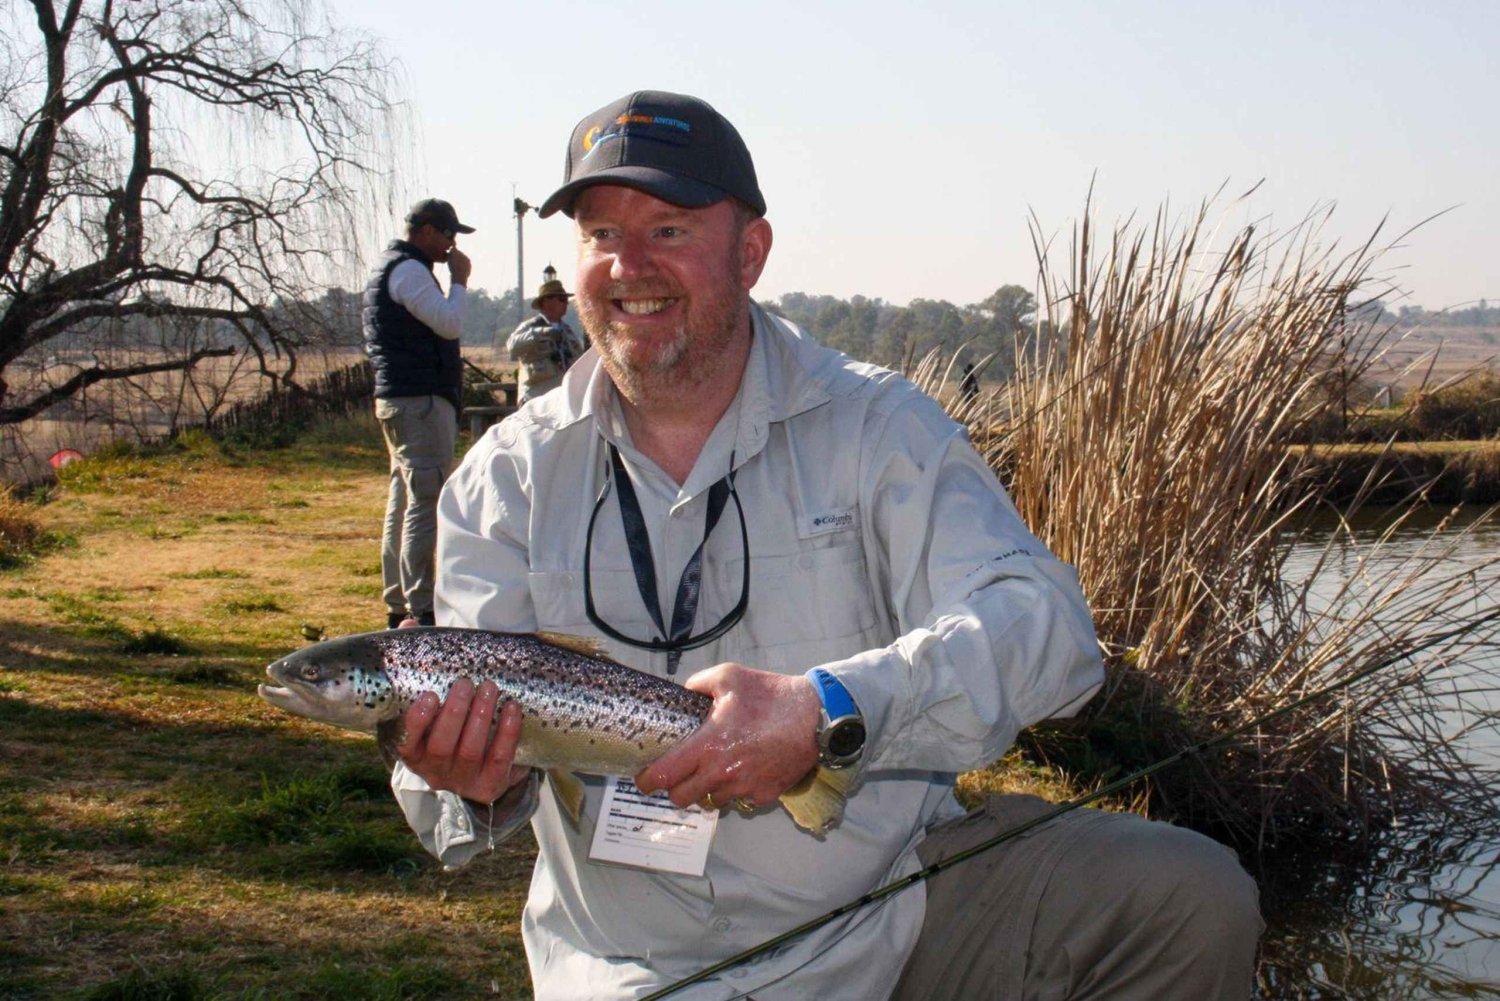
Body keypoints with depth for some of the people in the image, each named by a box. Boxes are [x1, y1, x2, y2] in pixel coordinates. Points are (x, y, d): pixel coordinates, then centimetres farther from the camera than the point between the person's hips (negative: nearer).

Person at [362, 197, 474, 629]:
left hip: (397, 398, 11)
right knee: (427, 502, -12)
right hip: (420, 399, -11)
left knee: (404, 501, 13)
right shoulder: (408, 269, -11)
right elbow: (450, 323, -18)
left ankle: (398, 605, 17)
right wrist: (459, 280, -7)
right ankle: (420, 609, -15)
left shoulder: (391, 267, 22)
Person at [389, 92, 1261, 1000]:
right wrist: (475, 783, -27)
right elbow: (485, 724, -2)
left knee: (1192, 903, -20)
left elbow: (1047, 627, -16)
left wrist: (830, 712, -31)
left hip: (901, 912, -1)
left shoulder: (876, 424, -2)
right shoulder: (506, 479, 4)